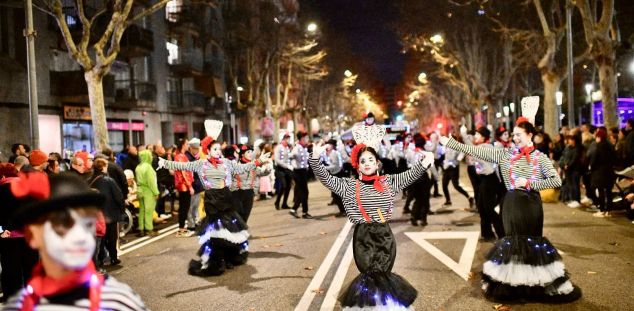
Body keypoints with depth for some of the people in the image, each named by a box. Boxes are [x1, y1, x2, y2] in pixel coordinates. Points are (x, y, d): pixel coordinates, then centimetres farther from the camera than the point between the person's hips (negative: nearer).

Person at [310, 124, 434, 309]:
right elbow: (325, 178, -3)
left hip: (385, 236, 1)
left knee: (380, 276, -4)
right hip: (362, 238, -1)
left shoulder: (388, 181, 10)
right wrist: (315, 158, -17)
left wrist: (425, 163, -13)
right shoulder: (349, 185, 4)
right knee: (374, 277, -8)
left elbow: (410, 175, 4)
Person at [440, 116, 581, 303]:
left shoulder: (541, 158, -2)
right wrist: (449, 142, -9)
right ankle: (514, 285, 19)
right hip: (512, 203, 1)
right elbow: (477, 151, -4)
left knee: (533, 241, 6)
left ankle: (536, 285, 19)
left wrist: (529, 183, -15)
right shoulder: (506, 154, 1)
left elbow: (556, 181, -8)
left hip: (532, 204, -1)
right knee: (513, 240, 7)